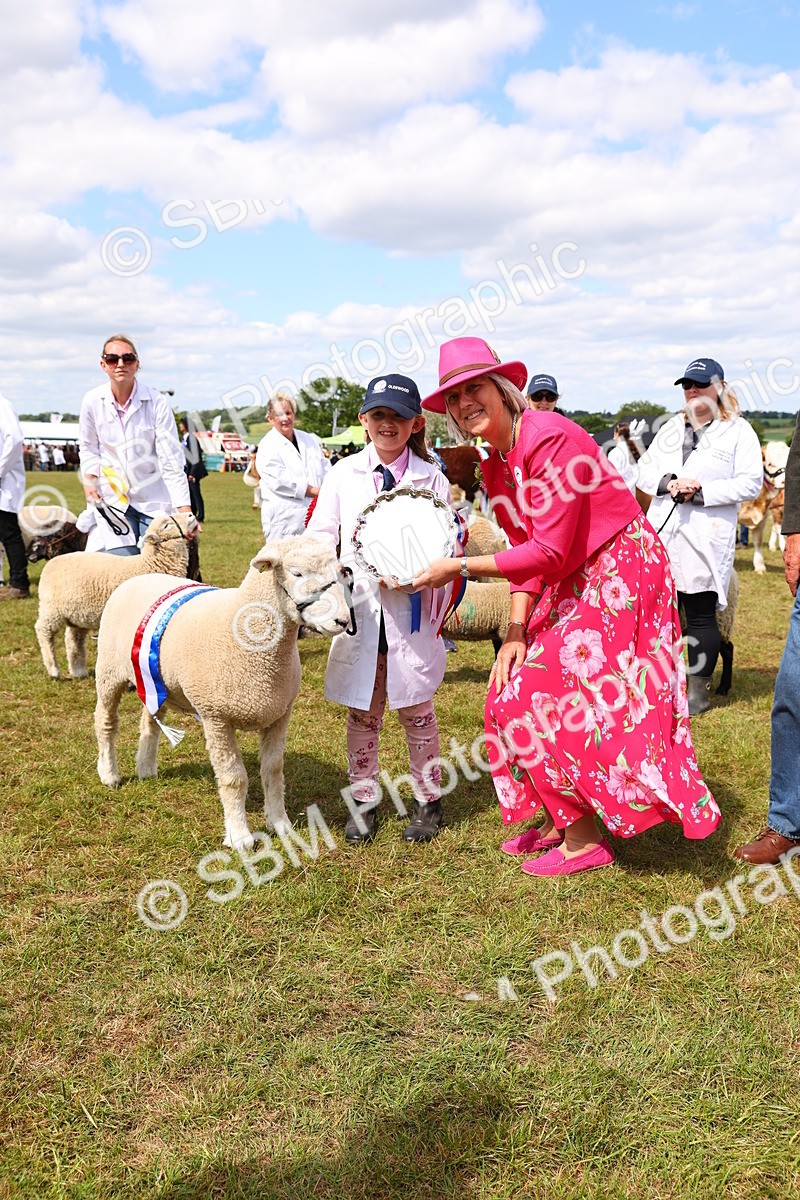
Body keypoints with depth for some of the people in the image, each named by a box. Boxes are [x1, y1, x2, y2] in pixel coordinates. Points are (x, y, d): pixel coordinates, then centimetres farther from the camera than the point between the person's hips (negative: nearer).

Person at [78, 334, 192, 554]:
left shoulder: (157, 402, -13)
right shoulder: (92, 401, -5)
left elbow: (171, 462, -14)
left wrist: (185, 511, -21)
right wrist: (89, 480, -6)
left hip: (155, 500, -1)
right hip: (113, 498, 2)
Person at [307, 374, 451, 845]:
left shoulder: (432, 478, 1)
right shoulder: (343, 474, 5)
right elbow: (319, 537, 5)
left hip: (411, 609, -1)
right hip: (358, 607, 2)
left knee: (416, 710, 8)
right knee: (363, 711, 10)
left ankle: (429, 800, 24)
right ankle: (364, 800, 25)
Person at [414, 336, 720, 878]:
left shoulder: (550, 438, -22)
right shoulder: (496, 467, 6)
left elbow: (548, 552, -25)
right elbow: (526, 550, 7)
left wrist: (458, 567, -20)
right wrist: (517, 630, -4)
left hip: (619, 573, -9)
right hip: (572, 584, 9)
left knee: (546, 697, -8)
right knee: (515, 693, 7)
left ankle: (584, 841, 9)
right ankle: (562, 821, 23)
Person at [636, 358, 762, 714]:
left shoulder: (738, 430, 1)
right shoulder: (671, 428, 17)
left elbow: (750, 483, -8)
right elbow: (645, 471, 12)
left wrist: (700, 491, -15)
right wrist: (668, 483, -9)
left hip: (704, 539, -5)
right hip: (661, 535, 5)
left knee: (701, 615, 0)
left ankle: (699, 690, 12)